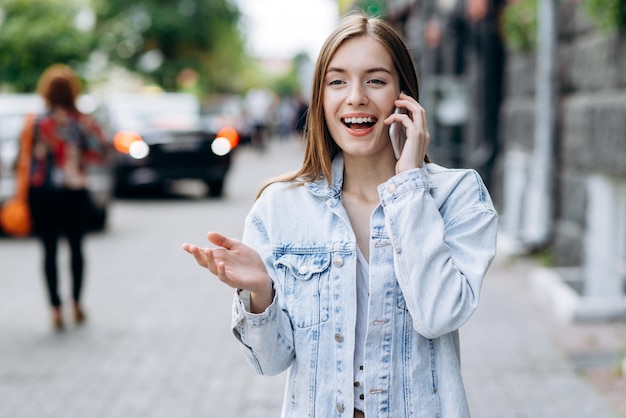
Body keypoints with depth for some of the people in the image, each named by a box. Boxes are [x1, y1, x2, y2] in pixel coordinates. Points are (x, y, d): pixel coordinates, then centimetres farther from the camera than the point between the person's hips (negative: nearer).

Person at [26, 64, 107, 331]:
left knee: (49, 251, 4)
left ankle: (56, 309, -1)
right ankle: (76, 304, 22)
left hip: (42, 194, -1)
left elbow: (28, 161, -6)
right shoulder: (84, 123, -5)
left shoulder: (37, 124, -6)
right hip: (74, 194, 1)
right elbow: (99, 154, -3)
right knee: (76, 248, 17)